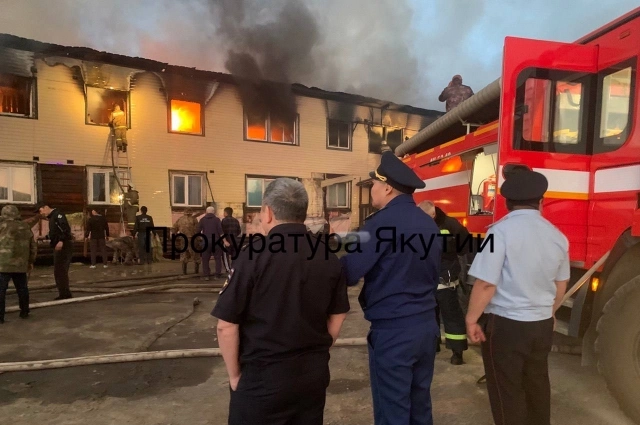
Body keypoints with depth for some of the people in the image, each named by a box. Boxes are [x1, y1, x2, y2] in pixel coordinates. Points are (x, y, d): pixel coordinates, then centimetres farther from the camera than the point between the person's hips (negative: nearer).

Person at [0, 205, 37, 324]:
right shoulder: (26, 228, 10)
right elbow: (33, 247, 14)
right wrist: (31, 261, 22)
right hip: (21, 265, 5)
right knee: (22, 289, 15)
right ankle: (24, 312, 23)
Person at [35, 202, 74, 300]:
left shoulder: (57, 214, -10)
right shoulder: (52, 217, 21)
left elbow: (66, 228, -24)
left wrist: (61, 241, -30)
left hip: (64, 245, -10)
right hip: (60, 247, 10)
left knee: (59, 271, -8)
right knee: (62, 271, 14)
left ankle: (64, 294, -3)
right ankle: (65, 293, 21)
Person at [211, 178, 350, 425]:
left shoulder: (254, 254, -16)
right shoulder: (329, 257, -3)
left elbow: (226, 326, -13)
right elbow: (337, 317, 4)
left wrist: (235, 375, 1)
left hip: (262, 376, -4)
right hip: (314, 374, 4)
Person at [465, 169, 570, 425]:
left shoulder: (501, 231, -19)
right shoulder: (557, 236, 2)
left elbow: (486, 284, -22)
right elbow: (561, 285, 14)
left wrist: (472, 319, -9)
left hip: (505, 324, -6)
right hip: (542, 324, 7)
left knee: (506, 391, 8)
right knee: (537, 385, 23)